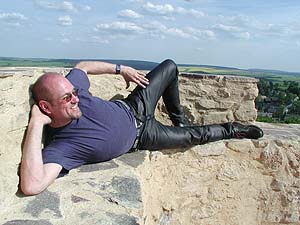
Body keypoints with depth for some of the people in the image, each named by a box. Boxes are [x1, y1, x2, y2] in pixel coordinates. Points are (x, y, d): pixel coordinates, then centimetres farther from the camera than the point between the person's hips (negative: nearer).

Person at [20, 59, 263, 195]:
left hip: (132, 109, 5)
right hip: (141, 137, -5)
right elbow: (31, 186, -51)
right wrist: (36, 124, -50)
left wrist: (120, 69, -2)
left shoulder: (69, 86, -21)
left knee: (170, 67, 11)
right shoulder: (59, 146, -36)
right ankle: (232, 130, 38)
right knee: (195, 136, 4)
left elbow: (82, 66, 2)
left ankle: (180, 120, 34)